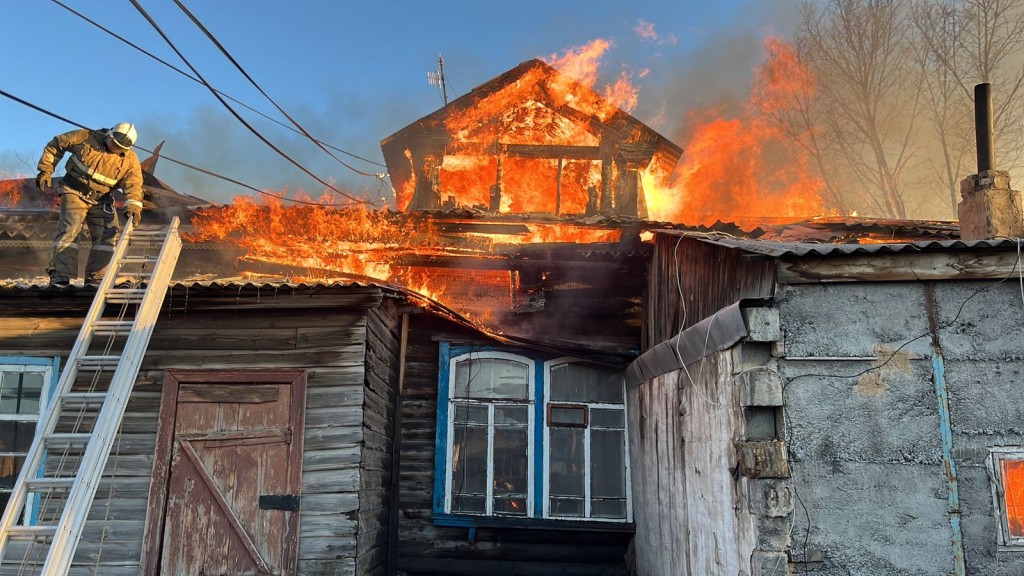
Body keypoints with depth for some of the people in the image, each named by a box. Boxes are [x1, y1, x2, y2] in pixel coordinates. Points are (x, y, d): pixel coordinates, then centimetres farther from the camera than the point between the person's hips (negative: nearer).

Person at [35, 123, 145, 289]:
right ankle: (60, 275, -17)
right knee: (69, 229, -17)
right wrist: (45, 170, -2)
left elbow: (133, 184, -17)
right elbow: (55, 145, 2)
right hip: (75, 193, -3)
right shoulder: (86, 138, -10)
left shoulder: (130, 160, -6)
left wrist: (134, 205, -35)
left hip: (101, 200, 3)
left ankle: (95, 278, 2)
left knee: (108, 234, -6)